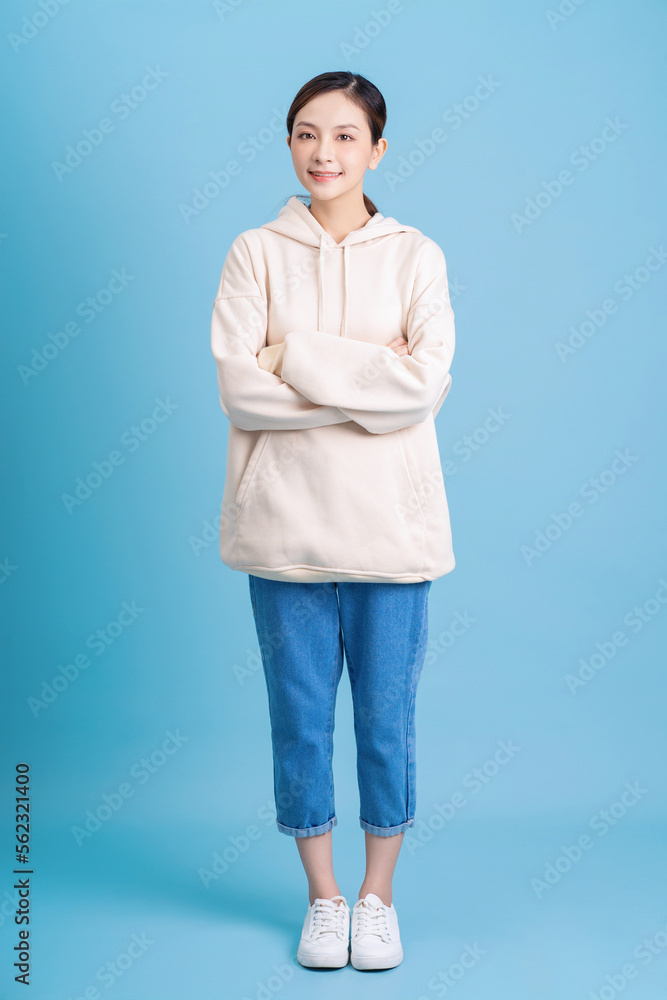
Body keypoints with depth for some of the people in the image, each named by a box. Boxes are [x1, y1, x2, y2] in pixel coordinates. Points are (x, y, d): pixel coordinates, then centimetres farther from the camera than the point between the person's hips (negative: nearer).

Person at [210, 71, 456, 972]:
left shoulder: (415, 256, 4)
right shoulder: (255, 254, 4)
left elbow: (428, 381, -10)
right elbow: (239, 385, -9)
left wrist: (297, 355, -13)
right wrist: (369, 383, -12)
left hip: (392, 525, 0)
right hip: (286, 524, 0)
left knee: (387, 719, 8)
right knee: (300, 718, 9)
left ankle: (378, 898, 28)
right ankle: (323, 898, 28)